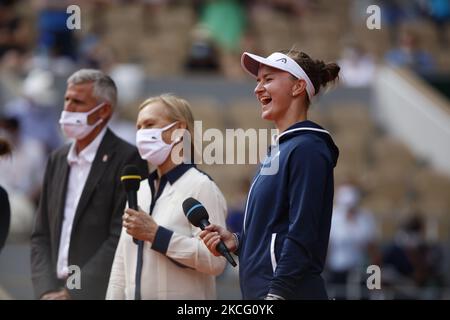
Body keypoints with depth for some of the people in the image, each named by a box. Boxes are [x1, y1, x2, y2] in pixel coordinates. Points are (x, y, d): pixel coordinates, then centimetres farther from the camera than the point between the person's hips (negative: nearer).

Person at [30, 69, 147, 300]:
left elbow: (121, 238, -12)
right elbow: (41, 236, 14)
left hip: (100, 292, -6)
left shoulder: (127, 159, -6)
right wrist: (46, 291, -2)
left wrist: (72, 293, -14)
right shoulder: (58, 160, 16)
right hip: (55, 292, 6)